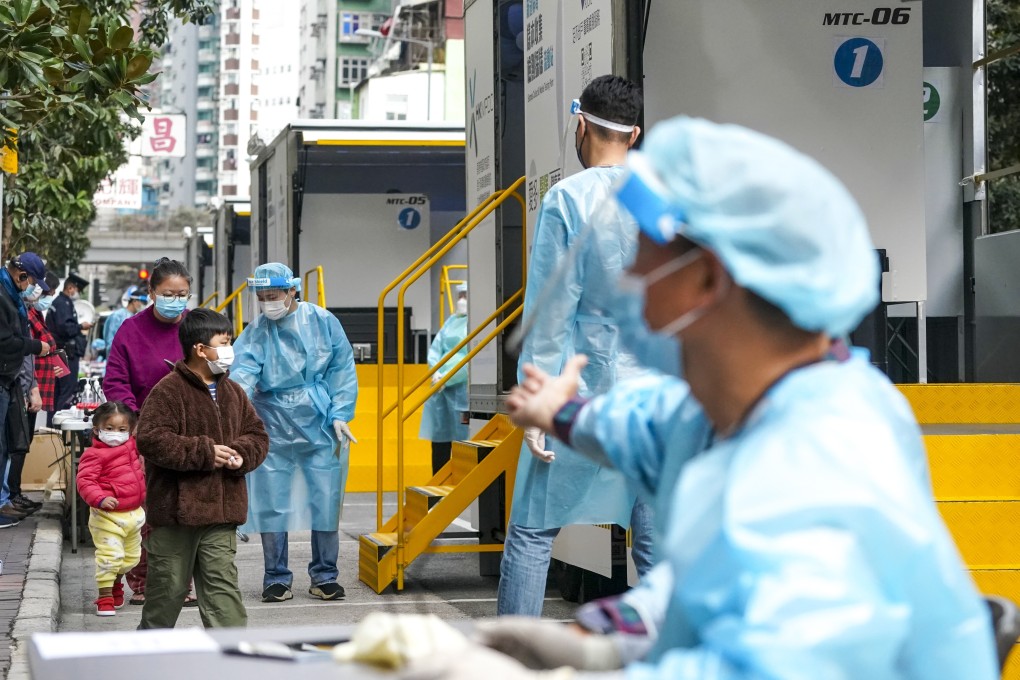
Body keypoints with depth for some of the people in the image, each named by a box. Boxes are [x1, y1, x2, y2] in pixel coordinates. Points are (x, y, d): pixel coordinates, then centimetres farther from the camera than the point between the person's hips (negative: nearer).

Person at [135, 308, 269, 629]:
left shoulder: (233, 392, 11)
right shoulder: (168, 391, -11)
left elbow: (257, 434, 17)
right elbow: (150, 440, -19)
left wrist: (241, 455, -6)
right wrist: (204, 452, -19)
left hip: (221, 514, 5)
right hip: (176, 510, -5)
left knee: (222, 588, 0)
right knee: (167, 589, 8)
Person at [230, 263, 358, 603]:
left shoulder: (322, 321, -1)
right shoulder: (255, 332, 0)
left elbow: (342, 370, 3)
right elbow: (243, 373, -15)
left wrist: (339, 414, -4)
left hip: (320, 426, 0)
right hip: (273, 427, 0)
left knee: (326, 501, 2)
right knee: (271, 504, 2)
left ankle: (324, 576, 16)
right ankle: (276, 578, 16)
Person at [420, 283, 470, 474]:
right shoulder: (451, 321, 15)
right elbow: (434, 348, 14)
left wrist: (446, 378, -16)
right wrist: (435, 372, -4)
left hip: (463, 389, -7)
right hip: (440, 388, 7)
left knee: (462, 445, -2)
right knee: (439, 441, 10)